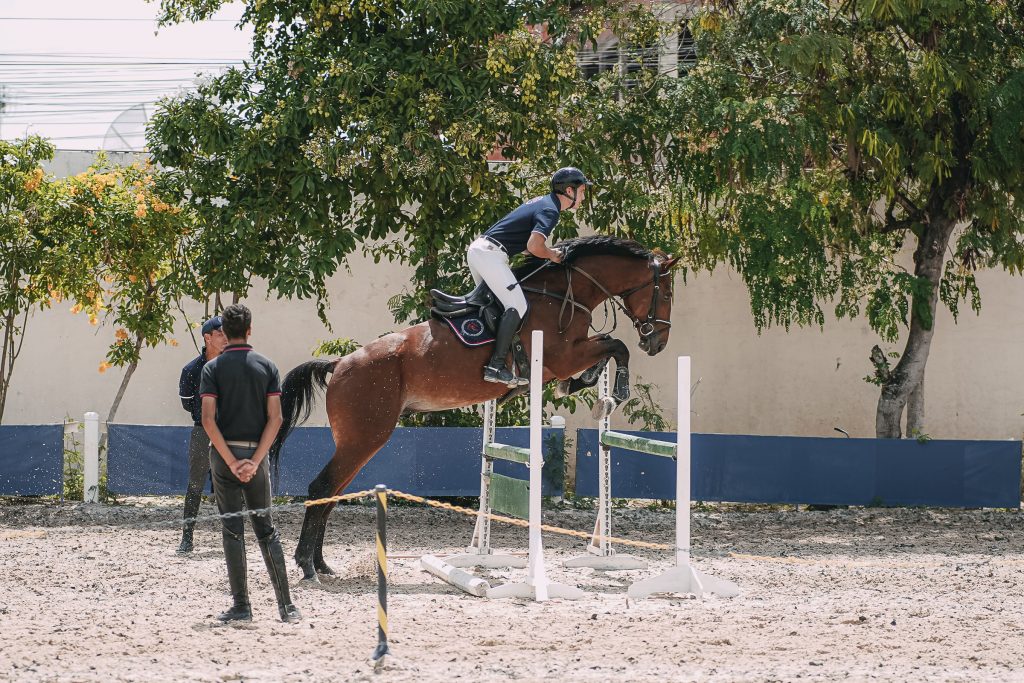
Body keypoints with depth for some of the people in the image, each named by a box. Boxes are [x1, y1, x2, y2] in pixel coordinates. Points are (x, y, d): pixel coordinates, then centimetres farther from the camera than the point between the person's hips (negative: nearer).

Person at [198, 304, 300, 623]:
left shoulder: (213, 368, -3)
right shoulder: (266, 366, 2)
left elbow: (208, 419, -12)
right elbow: (275, 418, -5)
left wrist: (231, 462, -11)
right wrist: (254, 461, -7)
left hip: (224, 453, -2)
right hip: (256, 453, 2)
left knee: (232, 530, 2)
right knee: (266, 528, 8)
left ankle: (241, 606, 0)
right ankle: (286, 605, 2)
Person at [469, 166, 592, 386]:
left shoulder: (543, 201, 18)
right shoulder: (550, 211, -12)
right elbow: (534, 246, -25)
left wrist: (549, 252, 12)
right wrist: (552, 255, -6)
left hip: (477, 247, 10)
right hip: (490, 254, -10)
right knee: (517, 306, -12)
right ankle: (496, 366, -19)